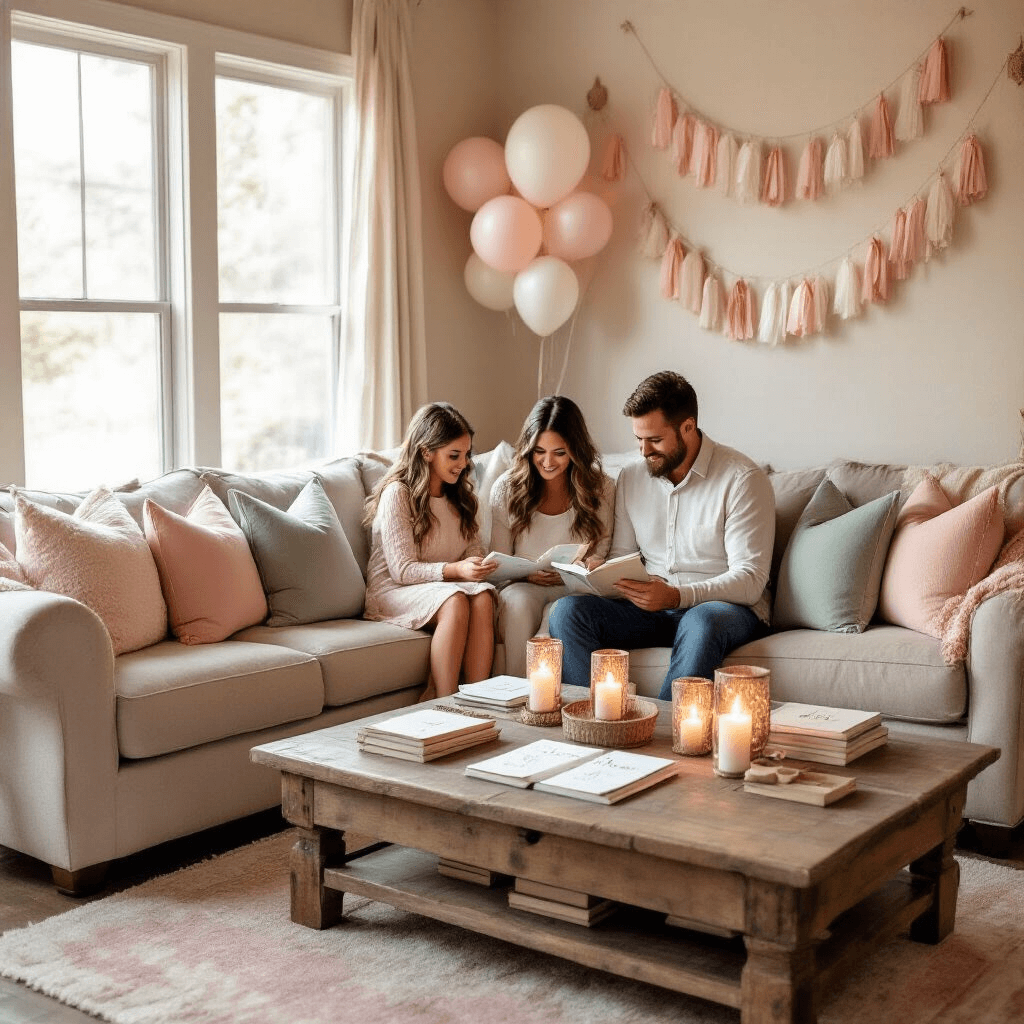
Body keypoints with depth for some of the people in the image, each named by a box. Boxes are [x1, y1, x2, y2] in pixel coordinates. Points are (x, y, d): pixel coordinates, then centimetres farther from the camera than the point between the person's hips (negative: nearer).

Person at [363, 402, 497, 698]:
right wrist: (455, 570, -29)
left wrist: (479, 565, -13)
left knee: (483, 596, -29)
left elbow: (473, 549, 13)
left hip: (449, 584, 6)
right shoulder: (397, 494, -11)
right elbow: (402, 570, -15)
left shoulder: (459, 494, 13)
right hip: (394, 589, -6)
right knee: (455, 601, -36)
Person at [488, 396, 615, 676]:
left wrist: (590, 562, -18)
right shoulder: (507, 488, 3)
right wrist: (525, 573, -14)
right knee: (520, 601, -35)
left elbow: (600, 557, 6)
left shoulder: (600, 489, 2)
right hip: (522, 587, 1)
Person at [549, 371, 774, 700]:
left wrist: (677, 596, -29)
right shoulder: (631, 478, 10)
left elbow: (750, 580, -14)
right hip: (651, 609, 5)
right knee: (569, 609, -20)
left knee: (702, 622, -41)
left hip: (727, 607, -5)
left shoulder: (742, 478, -8)